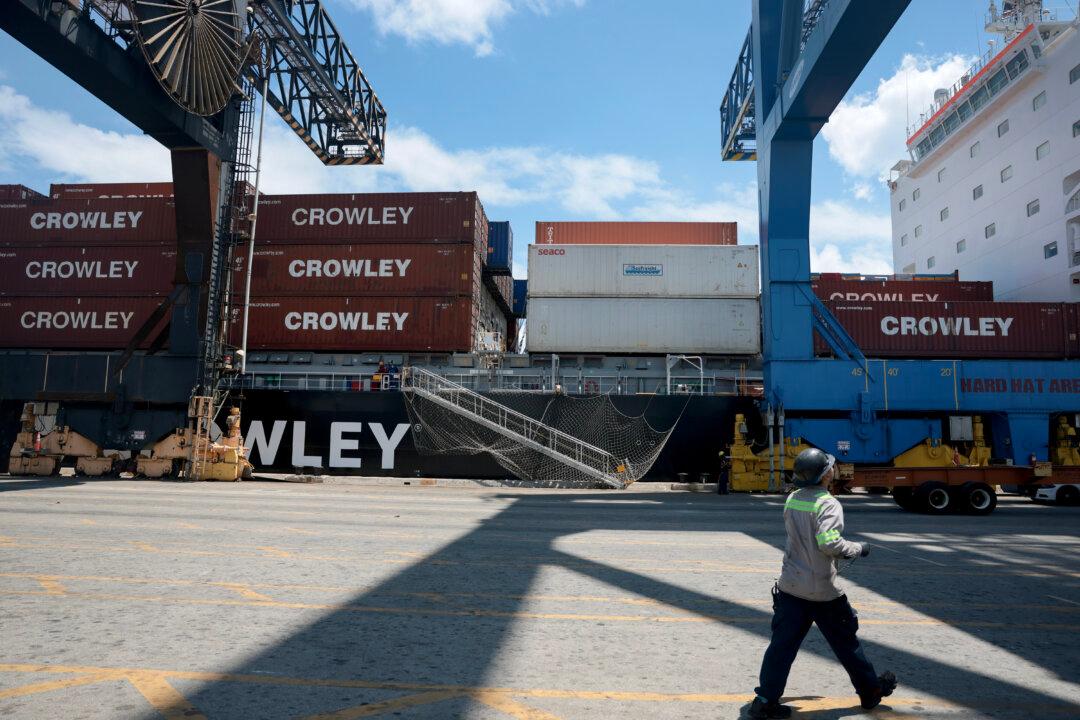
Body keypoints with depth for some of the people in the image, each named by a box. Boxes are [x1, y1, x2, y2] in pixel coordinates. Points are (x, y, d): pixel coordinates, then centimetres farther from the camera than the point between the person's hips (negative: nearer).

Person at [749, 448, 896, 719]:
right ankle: (871, 689, 36)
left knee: (783, 643, 6)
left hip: (790, 586, 5)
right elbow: (830, 543, -28)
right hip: (822, 590, -5)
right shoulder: (828, 504, -18)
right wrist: (858, 548, -11)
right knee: (845, 641, 16)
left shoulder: (792, 499, 3)